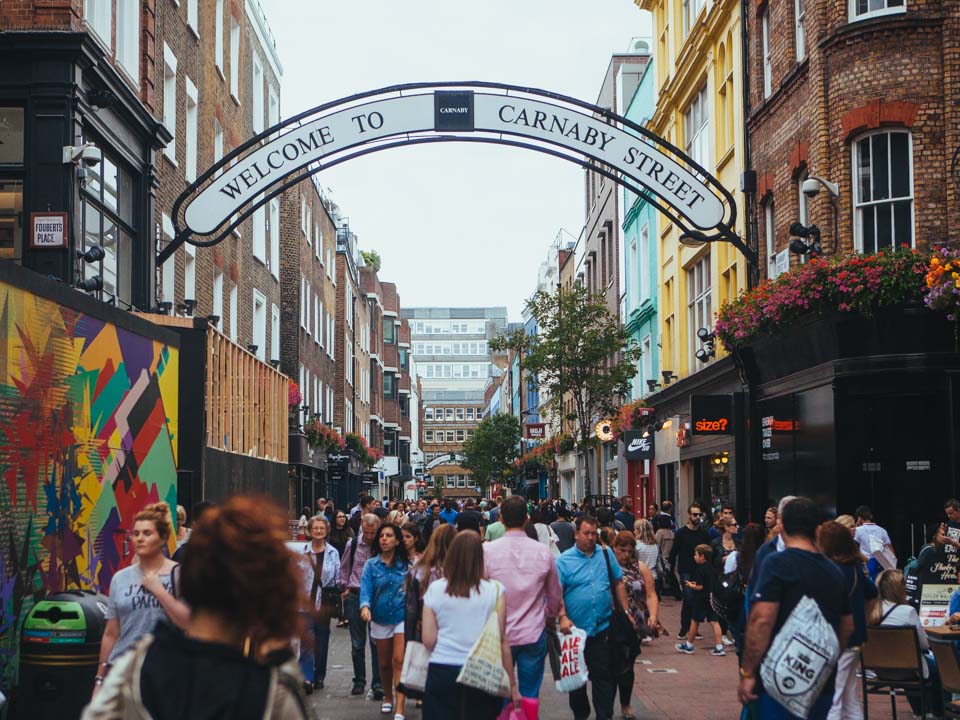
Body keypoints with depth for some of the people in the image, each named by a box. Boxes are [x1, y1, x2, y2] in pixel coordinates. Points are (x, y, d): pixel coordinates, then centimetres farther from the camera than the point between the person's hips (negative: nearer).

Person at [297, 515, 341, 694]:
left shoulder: (333, 553, 4)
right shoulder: (302, 552, 1)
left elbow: (337, 578, 8)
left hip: (325, 603, 2)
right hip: (306, 602, -2)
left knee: (322, 640, 9)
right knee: (307, 639, -12)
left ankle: (319, 677, 22)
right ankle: (307, 677, -18)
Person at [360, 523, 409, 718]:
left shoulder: (406, 564, -2)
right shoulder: (371, 565, -2)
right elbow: (366, 588, -13)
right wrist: (365, 606, -31)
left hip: (402, 617, -2)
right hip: (380, 618, 2)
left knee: (399, 660, -14)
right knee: (384, 663, 14)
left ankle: (400, 709, -17)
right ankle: (387, 698, 38)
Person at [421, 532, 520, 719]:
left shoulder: (435, 589, -1)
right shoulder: (495, 590, -4)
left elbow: (428, 641, -2)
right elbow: (502, 641, -4)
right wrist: (512, 684, 3)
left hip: (441, 671, 1)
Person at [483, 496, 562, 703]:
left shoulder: (487, 550, -10)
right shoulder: (543, 552, -3)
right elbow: (555, 595, 9)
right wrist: (548, 616, 29)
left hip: (498, 634, -1)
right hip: (534, 634, 1)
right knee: (530, 697, 9)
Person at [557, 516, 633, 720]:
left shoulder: (607, 554, 7)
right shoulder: (564, 561, -4)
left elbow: (618, 583, 13)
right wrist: (563, 617, -24)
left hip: (603, 628, 1)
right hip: (575, 629, -1)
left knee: (604, 676, 1)